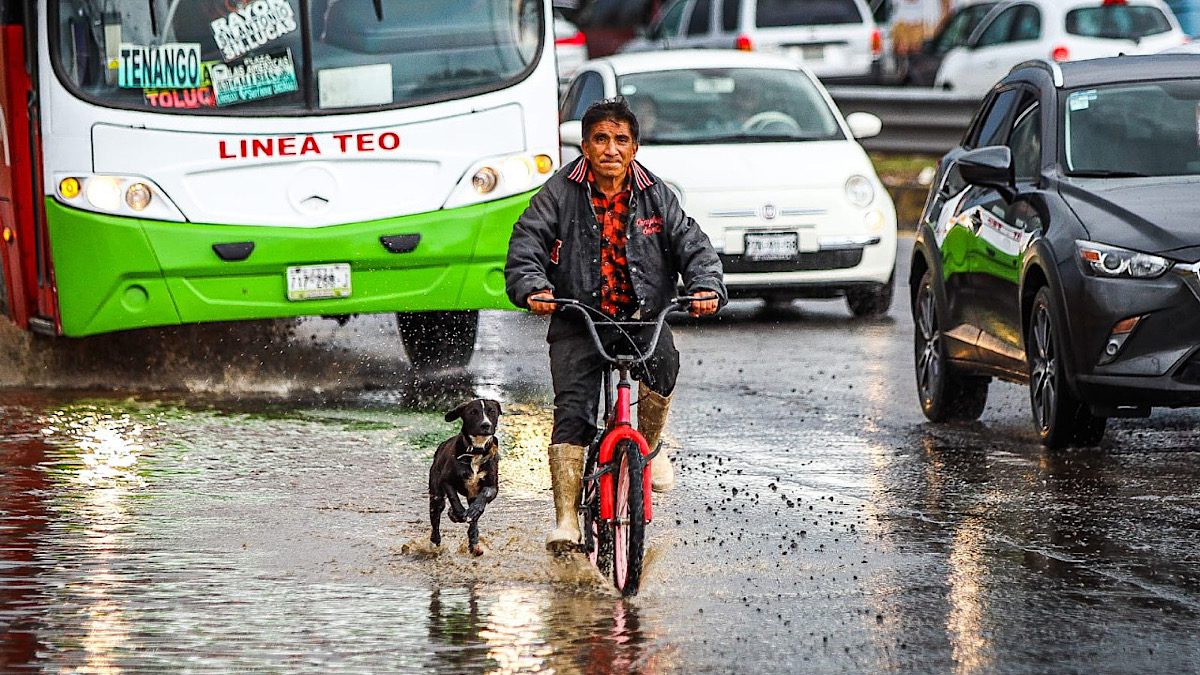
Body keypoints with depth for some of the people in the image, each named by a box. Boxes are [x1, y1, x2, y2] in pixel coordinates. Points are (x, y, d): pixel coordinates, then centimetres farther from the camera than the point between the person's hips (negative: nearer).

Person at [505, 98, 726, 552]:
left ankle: (648, 447, 0)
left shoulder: (655, 196, 5)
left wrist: (706, 287, -19)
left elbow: (693, 245, 1)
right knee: (572, 413, -15)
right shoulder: (559, 195, 0)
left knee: (662, 363, -30)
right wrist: (533, 288, -27)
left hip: (644, 316, 1)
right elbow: (525, 246, -6)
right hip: (578, 322, -1)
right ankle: (566, 519, -13)